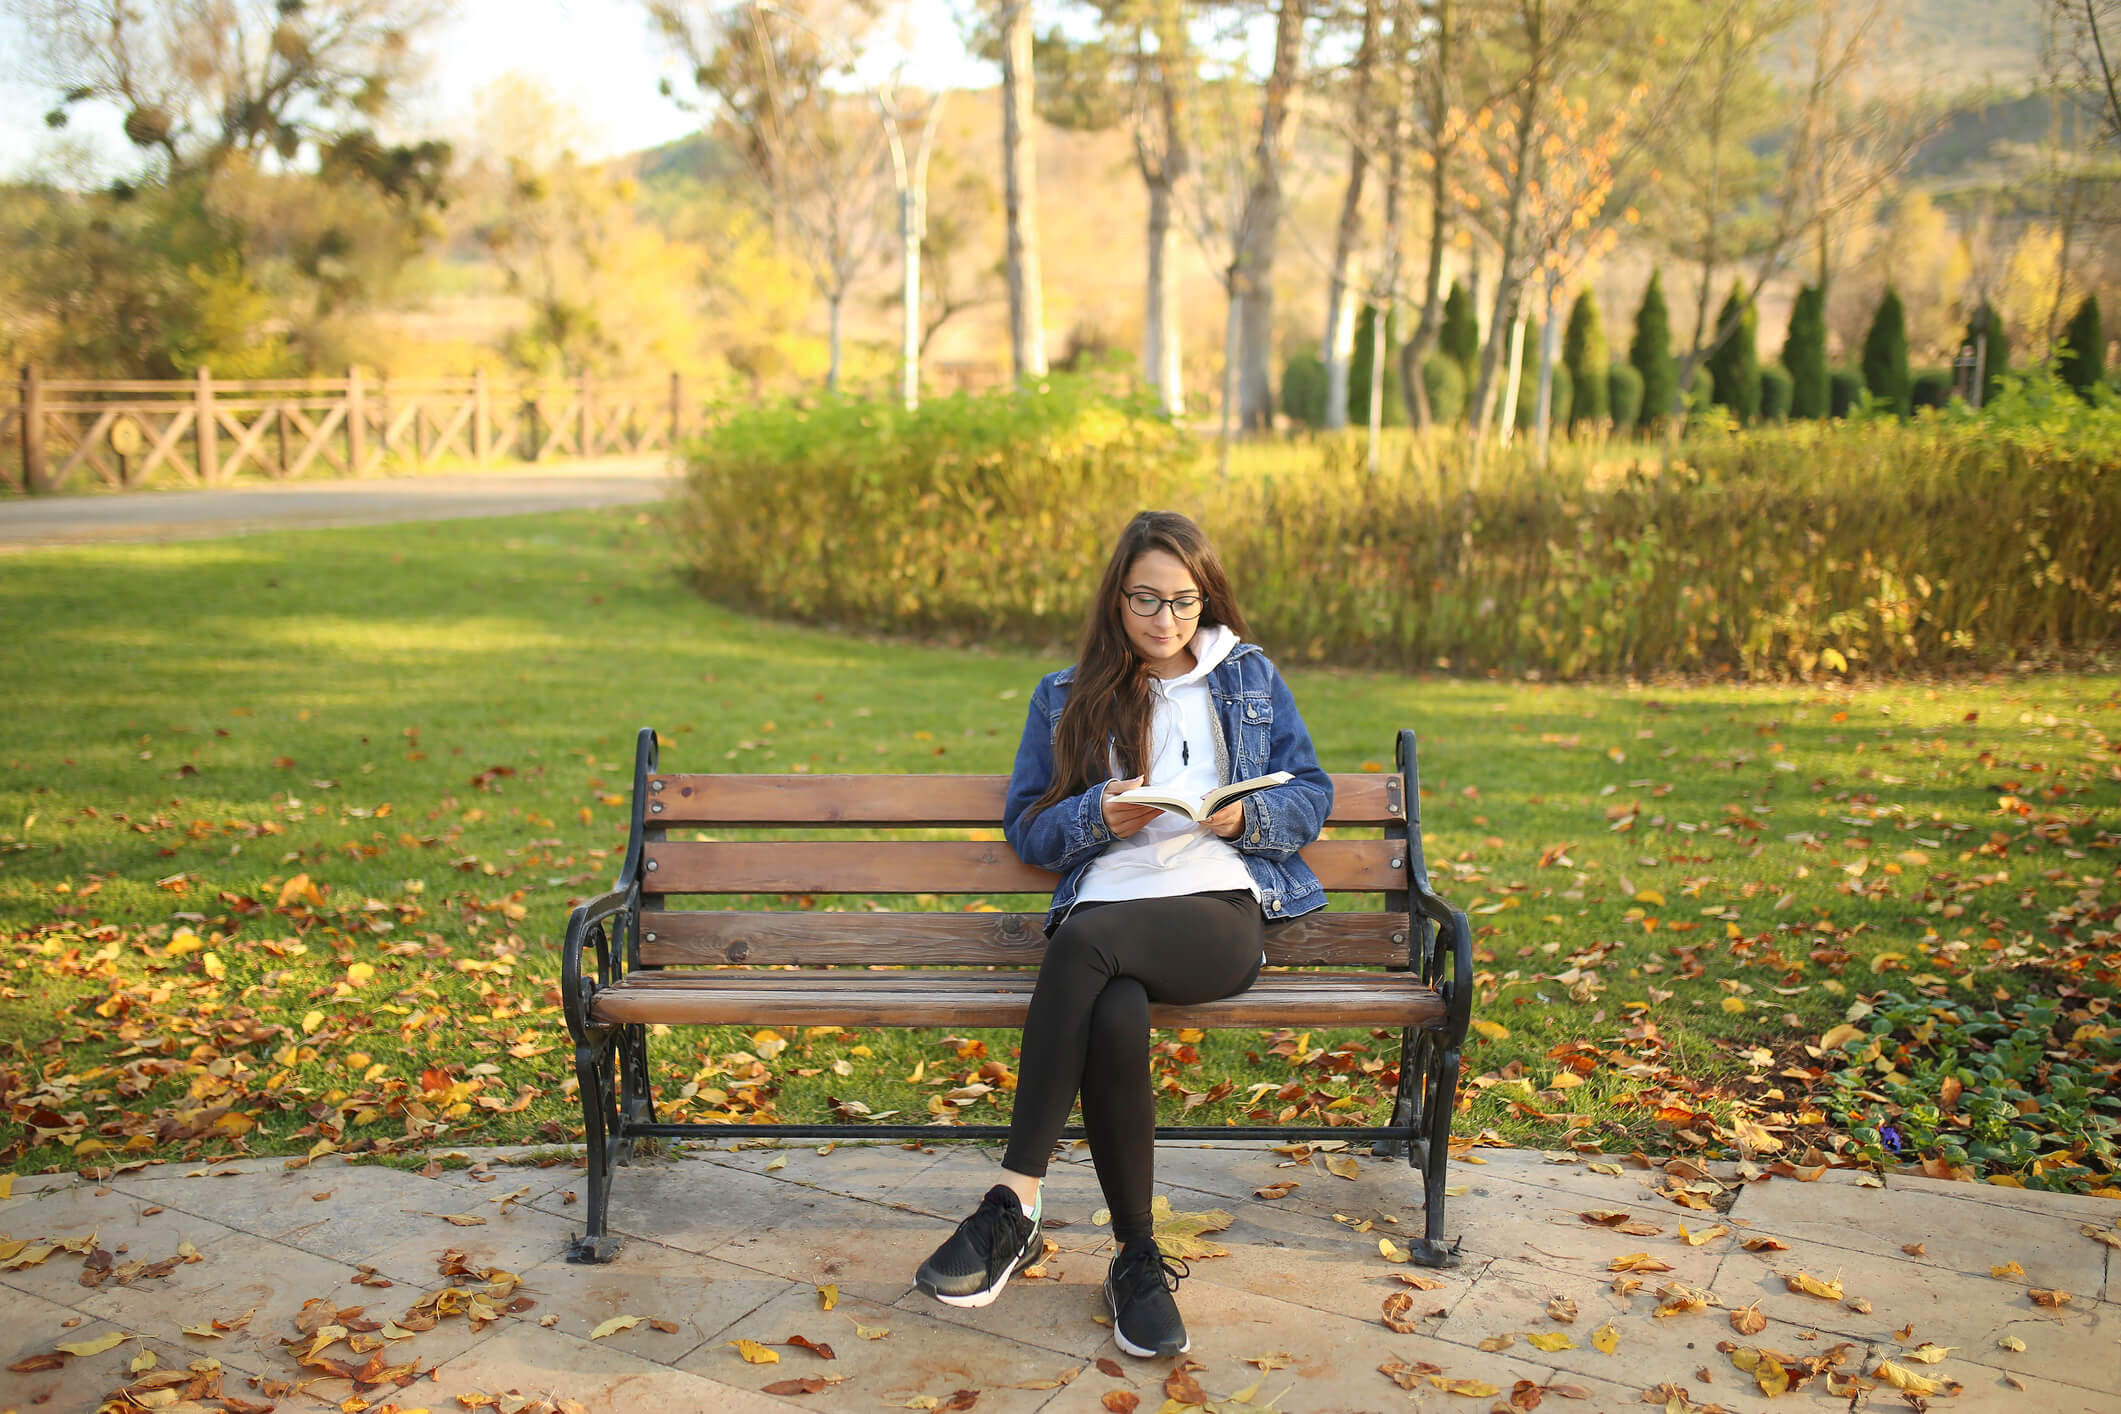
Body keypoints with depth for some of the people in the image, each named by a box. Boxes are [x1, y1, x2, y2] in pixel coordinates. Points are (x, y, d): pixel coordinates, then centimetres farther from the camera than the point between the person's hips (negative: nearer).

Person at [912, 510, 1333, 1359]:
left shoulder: (1250, 678, 20)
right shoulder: (1065, 698, 21)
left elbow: (1309, 796, 16)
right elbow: (1027, 827, 16)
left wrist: (1248, 817, -6)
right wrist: (1098, 815, -5)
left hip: (1221, 912, -2)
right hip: (1104, 909, 2)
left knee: (1084, 941, -36)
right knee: (1114, 1019, -36)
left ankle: (1015, 1206, -31)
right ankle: (1139, 1260, -20)